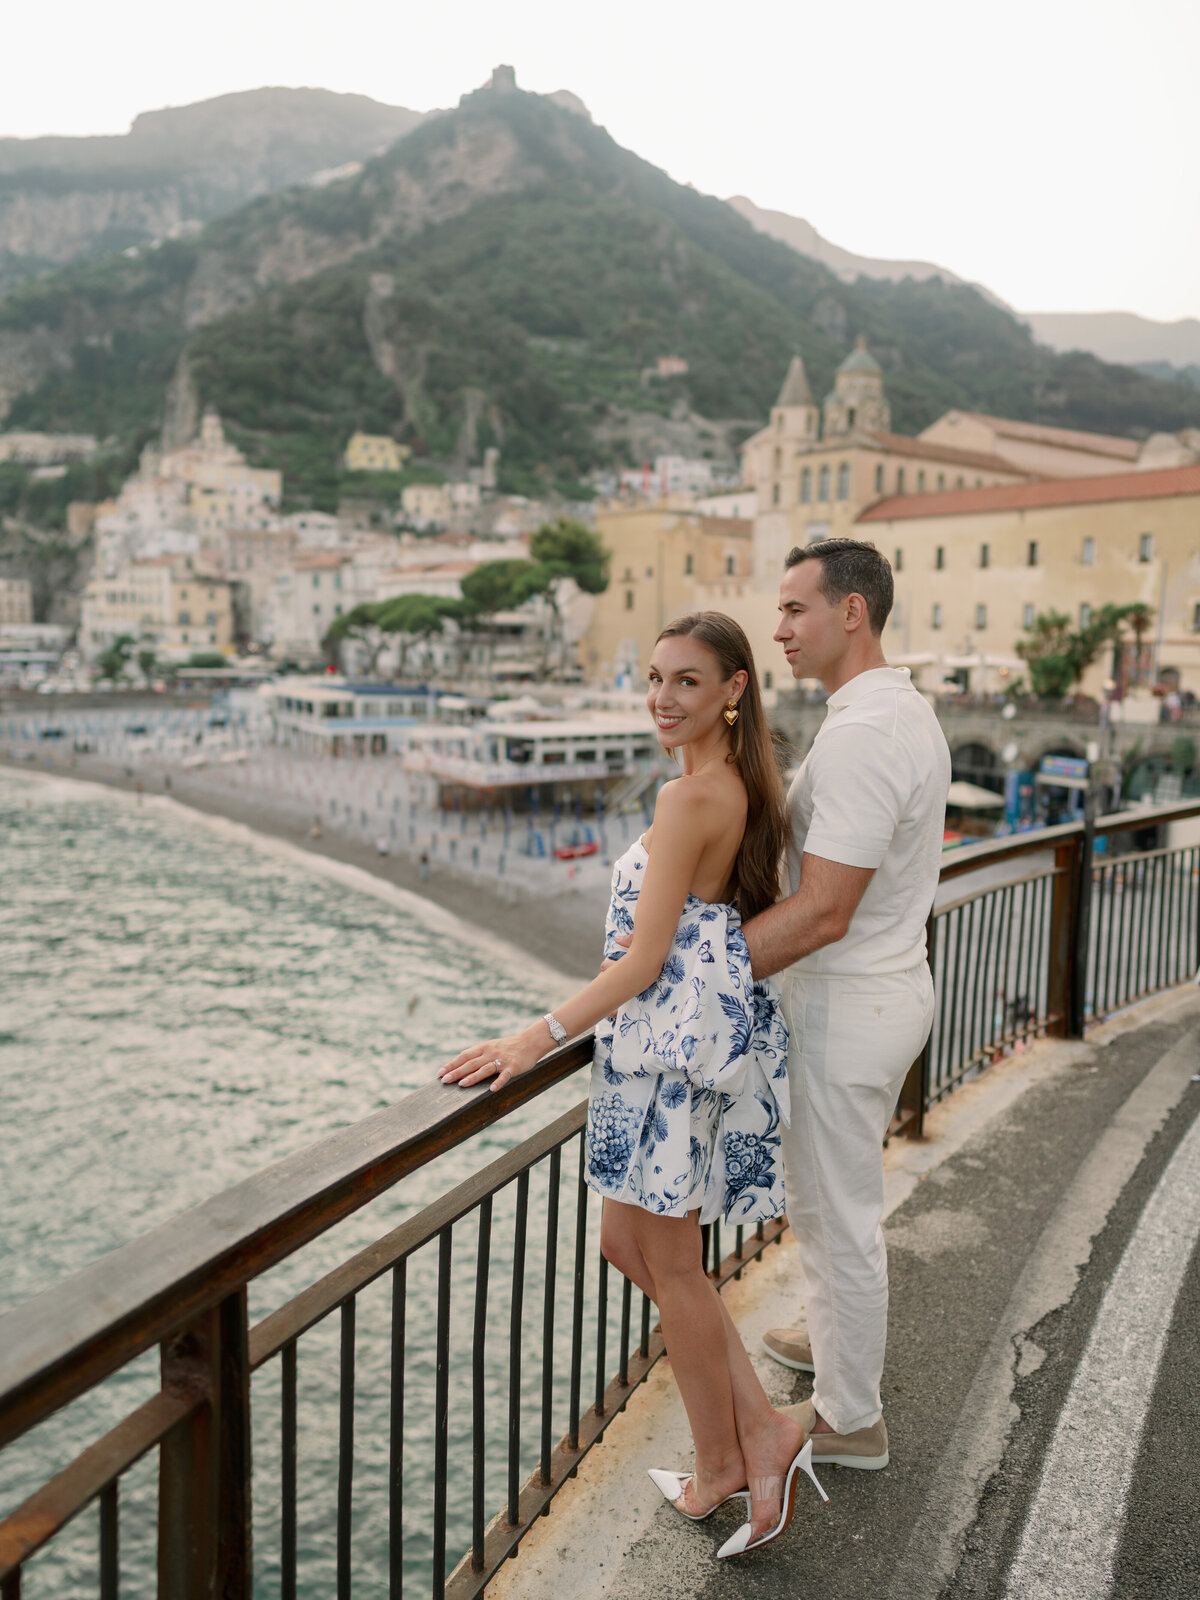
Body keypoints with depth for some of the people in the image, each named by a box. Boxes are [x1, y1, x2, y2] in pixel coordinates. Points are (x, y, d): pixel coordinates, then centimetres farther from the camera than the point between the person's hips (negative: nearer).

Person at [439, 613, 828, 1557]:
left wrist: (538, 1038, -21)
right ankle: (761, 1430, 22)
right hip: (722, 1029, 10)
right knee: (628, 1242, 18)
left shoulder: (689, 797, -19)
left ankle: (722, 1467, 28)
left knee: (671, 1264, 9)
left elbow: (644, 963, -21)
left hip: (677, 1039, -10)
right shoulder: (747, 786, 9)